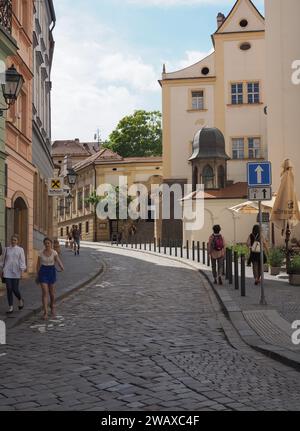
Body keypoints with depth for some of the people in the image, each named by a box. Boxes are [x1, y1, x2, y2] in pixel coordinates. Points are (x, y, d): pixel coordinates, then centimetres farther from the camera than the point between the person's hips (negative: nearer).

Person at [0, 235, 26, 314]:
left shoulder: (20, 250, 2)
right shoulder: (6, 249, 8)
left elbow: (22, 261, -2)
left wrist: (22, 271, -9)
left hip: (16, 272, -2)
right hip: (7, 272, 2)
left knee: (15, 289, -4)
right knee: (9, 289, -1)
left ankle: (20, 300, 27)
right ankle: (10, 307, 7)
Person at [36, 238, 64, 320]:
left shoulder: (54, 252, -4)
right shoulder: (41, 253, -2)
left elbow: (58, 261, -14)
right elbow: (38, 265, 6)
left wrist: (62, 267, -36)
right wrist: (37, 276, 9)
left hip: (52, 271, 1)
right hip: (43, 272, -1)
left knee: (52, 292, 12)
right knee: (45, 292, -11)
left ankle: (52, 307, 39)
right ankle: (45, 312, -10)